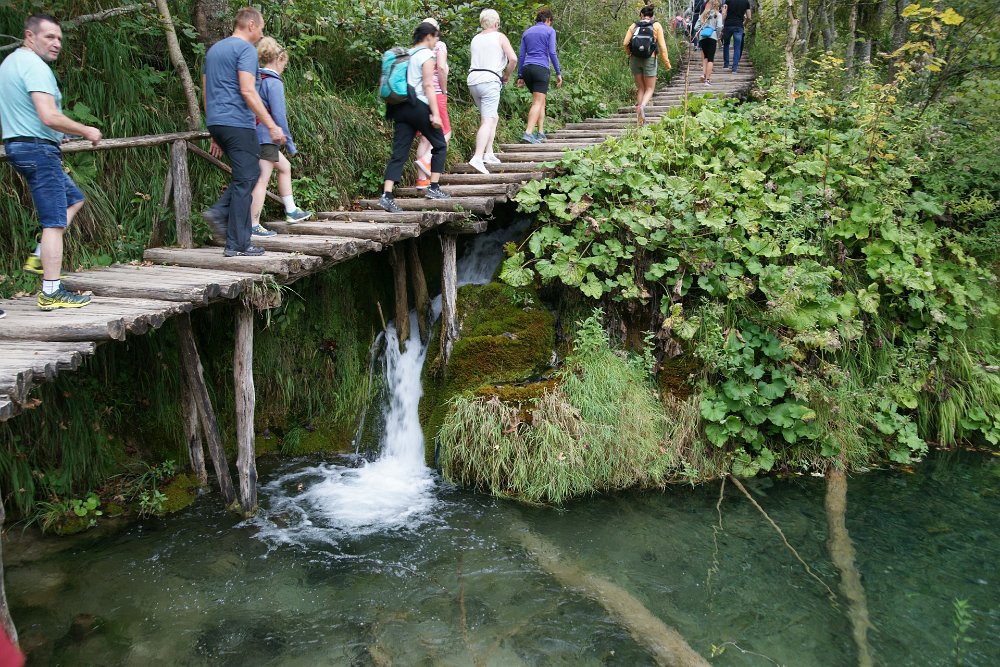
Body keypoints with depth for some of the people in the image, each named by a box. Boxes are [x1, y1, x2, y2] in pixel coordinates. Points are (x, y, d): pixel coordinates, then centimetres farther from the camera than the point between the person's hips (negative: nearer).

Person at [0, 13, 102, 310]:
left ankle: (39, 257, 16)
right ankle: (51, 292, -7)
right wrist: (86, 131, -13)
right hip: (38, 149, -10)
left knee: (73, 199, 23)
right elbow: (49, 116, -26)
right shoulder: (35, 66, -15)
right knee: (54, 221, -8)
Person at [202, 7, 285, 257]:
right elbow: (247, 91, -18)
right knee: (245, 181, -4)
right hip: (238, 123, -9)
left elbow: (207, 91, 22)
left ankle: (219, 212, 4)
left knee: (249, 173, 19)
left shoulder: (214, 49, 20)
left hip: (216, 123, 9)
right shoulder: (245, 48, -7)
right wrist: (272, 126, -18)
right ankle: (237, 245, -3)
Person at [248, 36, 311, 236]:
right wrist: (289, 143, -11)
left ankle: (291, 211, 29)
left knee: (285, 167, 22)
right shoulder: (273, 82, -13)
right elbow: (278, 115, -17)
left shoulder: (256, 79, 12)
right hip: (266, 135, -10)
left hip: (256, 134, 10)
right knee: (262, 180, -6)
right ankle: (254, 226, -3)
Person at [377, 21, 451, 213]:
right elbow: (428, 85, -13)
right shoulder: (426, 55, -5)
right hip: (419, 106, -7)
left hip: (401, 108, 7)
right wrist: (435, 113, -16)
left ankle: (386, 195, -11)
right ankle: (433, 188, 10)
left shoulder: (407, 54, 17)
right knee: (440, 145, 12)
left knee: (399, 154, 0)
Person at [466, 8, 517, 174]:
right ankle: (477, 158, -27)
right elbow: (513, 58, -10)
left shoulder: (475, 39, 18)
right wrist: (506, 75, 6)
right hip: (489, 80, -6)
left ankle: (488, 154, 15)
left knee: (494, 117, 21)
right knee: (487, 121, -12)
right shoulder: (500, 37, 1)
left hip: (473, 80, 7)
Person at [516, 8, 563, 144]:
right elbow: (552, 53, -6)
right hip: (541, 69, -5)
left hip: (526, 69, 5)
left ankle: (541, 133, 11)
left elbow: (521, 56, 13)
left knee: (541, 101, 18)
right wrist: (558, 73, -3)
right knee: (537, 103, -10)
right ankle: (528, 133, -25)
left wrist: (520, 76, 14)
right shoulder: (549, 31, 4)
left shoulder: (527, 32, 18)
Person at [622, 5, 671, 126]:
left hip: (635, 59, 2)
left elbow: (626, 44, -2)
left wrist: (630, 54, 17)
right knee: (649, 89, 7)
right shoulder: (656, 25, 2)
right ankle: (642, 106, -25)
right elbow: (662, 45, -4)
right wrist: (666, 62, 1)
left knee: (640, 88, 14)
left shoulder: (634, 26, 5)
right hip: (649, 59, -2)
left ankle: (641, 119, 12)